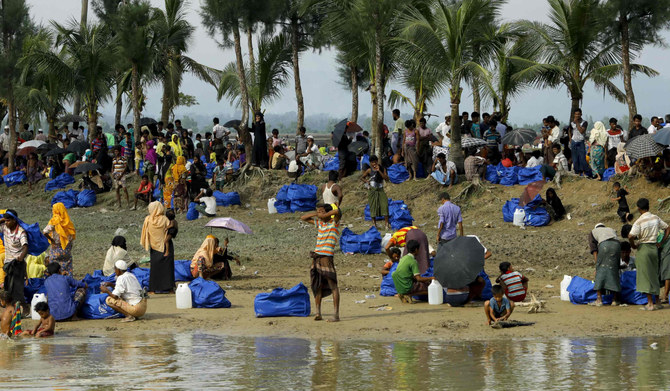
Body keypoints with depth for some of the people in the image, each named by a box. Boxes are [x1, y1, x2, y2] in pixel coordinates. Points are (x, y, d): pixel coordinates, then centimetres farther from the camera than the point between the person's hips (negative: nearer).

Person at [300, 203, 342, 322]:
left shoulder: (334, 222, -2)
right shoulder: (319, 222, 16)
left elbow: (337, 211, -23)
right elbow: (303, 218, 24)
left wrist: (324, 215, -11)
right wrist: (315, 214, 7)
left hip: (327, 257, -7)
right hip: (316, 257, 7)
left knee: (333, 285, -7)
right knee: (317, 286, 8)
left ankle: (336, 314, -10)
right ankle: (318, 313, 12)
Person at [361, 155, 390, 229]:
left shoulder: (382, 169, 3)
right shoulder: (369, 170, 2)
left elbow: (386, 178, -10)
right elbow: (362, 177, 14)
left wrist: (379, 171, -15)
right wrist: (367, 181, -4)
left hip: (380, 190, 0)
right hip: (372, 190, 0)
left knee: (384, 204, -13)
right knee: (373, 206, 1)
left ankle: (386, 222, -12)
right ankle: (374, 223, 13)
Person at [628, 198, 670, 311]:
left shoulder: (639, 222, -13)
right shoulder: (656, 218, 4)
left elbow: (631, 236, -24)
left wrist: (633, 245, -5)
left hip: (643, 248, -5)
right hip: (654, 248, 5)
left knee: (645, 276, -2)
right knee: (654, 275, 14)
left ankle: (650, 303, -4)